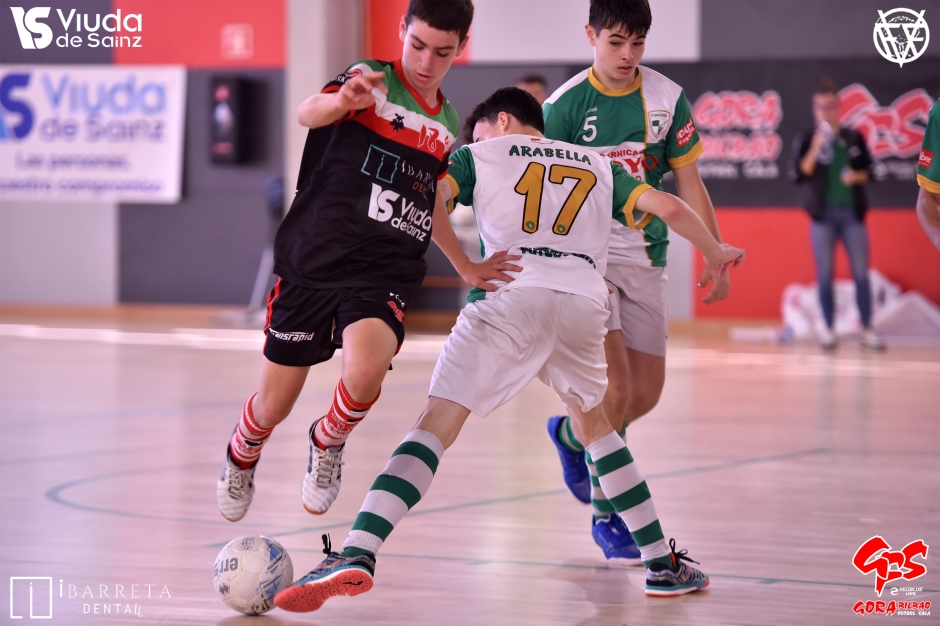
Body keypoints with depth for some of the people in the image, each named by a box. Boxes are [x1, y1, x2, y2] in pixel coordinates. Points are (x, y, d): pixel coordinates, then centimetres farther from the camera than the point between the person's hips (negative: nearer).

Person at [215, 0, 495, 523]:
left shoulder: (446, 126, 11)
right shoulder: (372, 81, -6)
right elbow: (309, 113, -28)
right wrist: (341, 100, -49)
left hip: (384, 274, 2)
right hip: (313, 263, -2)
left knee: (367, 370, -29)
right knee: (273, 407, 6)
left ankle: (329, 442, 4)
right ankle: (241, 458, 43)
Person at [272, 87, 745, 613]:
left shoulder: (480, 155, 21)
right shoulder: (599, 166, 29)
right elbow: (669, 207, 21)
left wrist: (466, 266, 17)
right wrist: (715, 252, 37)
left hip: (511, 295, -3)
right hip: (586, 302, 3)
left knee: (438, 423, -9)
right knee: (594, 422, 28)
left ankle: (358, 555, -27)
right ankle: (664, 563, 27)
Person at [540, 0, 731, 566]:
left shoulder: (668, 99, -1)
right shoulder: (564, 106, -9)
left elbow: (688, 183, 6)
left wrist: (717, 258, 4)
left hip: (646, 260, 4)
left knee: (647, 393, 8)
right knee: (616, 388, -15)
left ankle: (571, 435, 39)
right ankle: (605, 515, 3)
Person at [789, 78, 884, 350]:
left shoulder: (855, 138, 6)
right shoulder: (806, 140, 1)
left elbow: (869, 171, 11)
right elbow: (798, 175, -9)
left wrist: (857, 177, -10)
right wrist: (815, 149, -19)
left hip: (853, 213, 1)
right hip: (823, 215, -1)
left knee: (861, 273, 0)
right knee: (825, 275, 2)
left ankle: (867, 330, 7)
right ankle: (828, 330, 9)